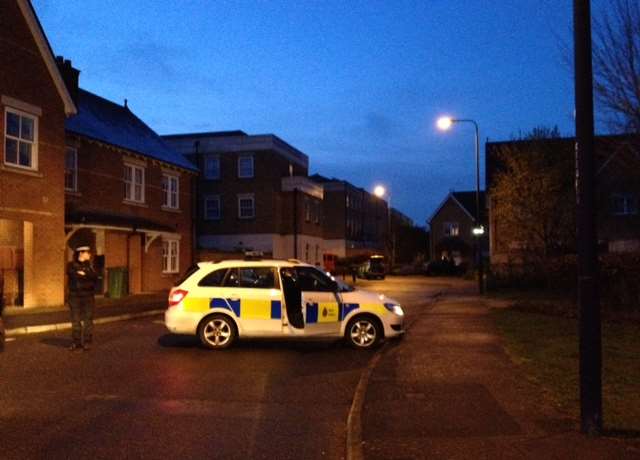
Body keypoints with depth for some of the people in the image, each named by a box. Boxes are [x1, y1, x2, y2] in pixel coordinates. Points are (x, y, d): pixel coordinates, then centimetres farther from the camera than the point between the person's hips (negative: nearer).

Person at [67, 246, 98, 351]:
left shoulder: (89, 265, 11)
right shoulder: (71, 265, 4)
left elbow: (95, 276, -4)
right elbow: (72, 274, -15)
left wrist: (83, 273, -14)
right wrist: (87, 276, -10)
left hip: (88, 296, 1)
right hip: (75, 296, -1)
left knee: (88, 320, -3)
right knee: (75, 320, 0)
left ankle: (87, 342, 2)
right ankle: (76, 342, 8)